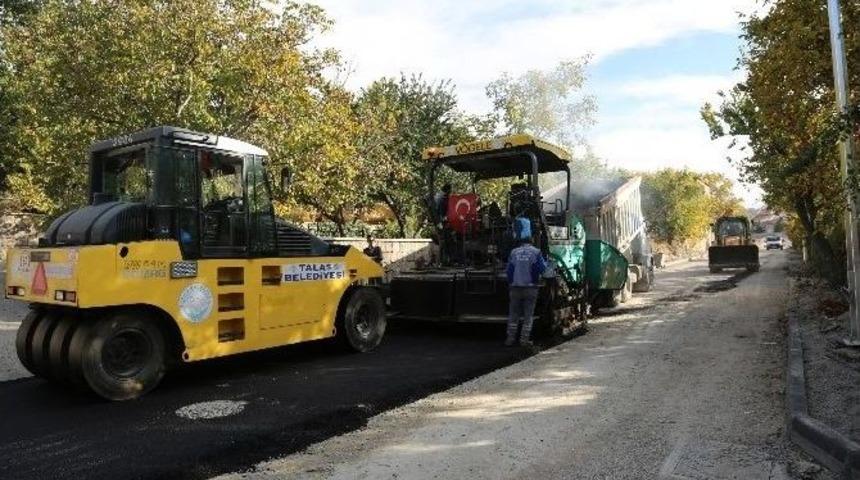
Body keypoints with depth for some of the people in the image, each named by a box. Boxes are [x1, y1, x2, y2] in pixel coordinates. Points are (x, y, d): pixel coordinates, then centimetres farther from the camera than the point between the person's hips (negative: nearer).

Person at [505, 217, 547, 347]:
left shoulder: (514, 252, -2)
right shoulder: (535, 252, -8)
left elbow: (509, 271, 1)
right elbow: (542, 269, -7)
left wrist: (510, 285, 14)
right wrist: (545, 262, 14)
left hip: (515, 287, 2)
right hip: (531, 287, -1)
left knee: (513, 314, 10)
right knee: (528, 314, 6)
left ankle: (511, 338, 12)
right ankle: (524, 339, 6)